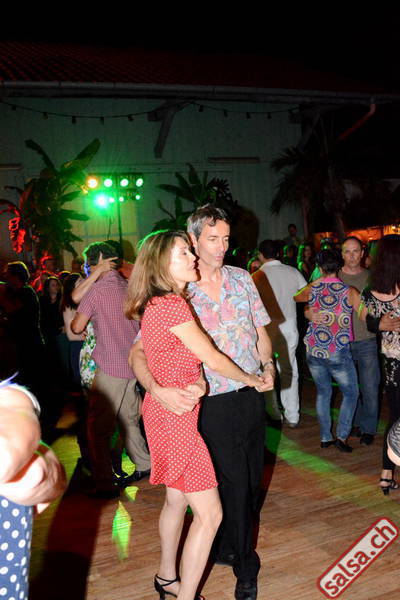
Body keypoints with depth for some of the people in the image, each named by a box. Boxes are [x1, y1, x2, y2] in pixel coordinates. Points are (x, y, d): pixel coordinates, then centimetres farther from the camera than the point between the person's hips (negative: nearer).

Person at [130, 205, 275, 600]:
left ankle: (227, 547, 40)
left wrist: (267, 365, -5)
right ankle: (246, 568, 24)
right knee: (235, 484, 1)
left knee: (251, 479, 16)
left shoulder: (241, 279, 5)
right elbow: (138, 352, -10)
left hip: (252, 395, 5)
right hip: (215, 404, -5)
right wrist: (156, 389, -28)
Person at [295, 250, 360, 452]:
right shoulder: (350, 292, -8)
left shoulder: (312, 289, 0)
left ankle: (325, 437, 21)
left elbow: (295, 297, 22)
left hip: (313, 351, 3)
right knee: (351, 393, 13)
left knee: (323, 392, 17)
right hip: (338, 352, -3)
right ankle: (342, 436, 4)